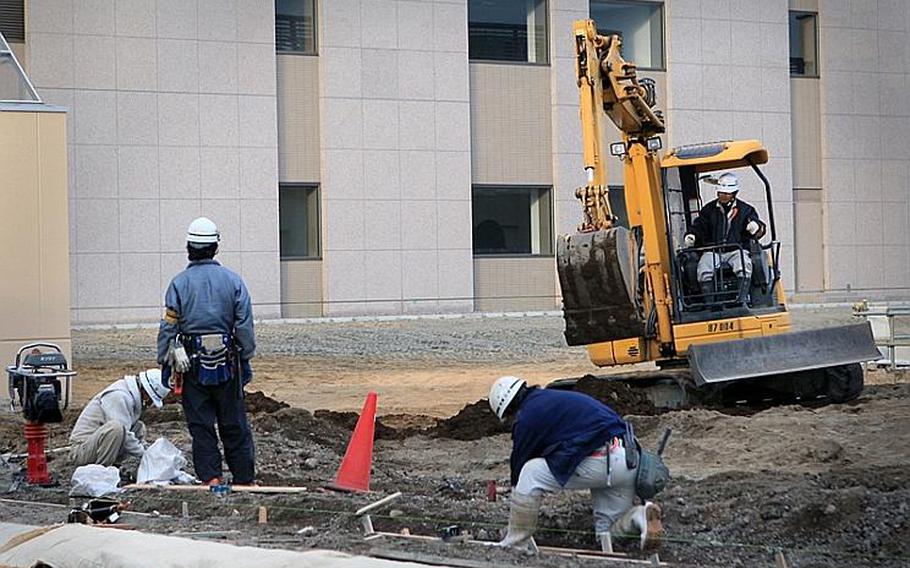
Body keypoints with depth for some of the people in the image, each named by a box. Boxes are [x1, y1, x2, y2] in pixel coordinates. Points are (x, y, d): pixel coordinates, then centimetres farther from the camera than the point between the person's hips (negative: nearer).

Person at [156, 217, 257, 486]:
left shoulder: (179, 283, -4)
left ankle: (210, 478, -1)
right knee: (234, 425, 9)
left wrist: (165, 363, 5)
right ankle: (244, 479, 12)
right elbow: (245, 326, 0)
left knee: (201, 426, 5)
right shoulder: (233, 281, 0)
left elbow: (168, 327, -3)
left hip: (192, 365, -1)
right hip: (227, 362, 1)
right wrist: (246, 359, 9)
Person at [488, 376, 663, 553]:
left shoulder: (527, 416, 1)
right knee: (611, 524, 23)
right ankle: (642, 516, -8)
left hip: (602, 461, -9)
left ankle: (515, 544, 5)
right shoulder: (554, 398, 28)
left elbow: (519, 463, 10)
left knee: (529, 474, -1)